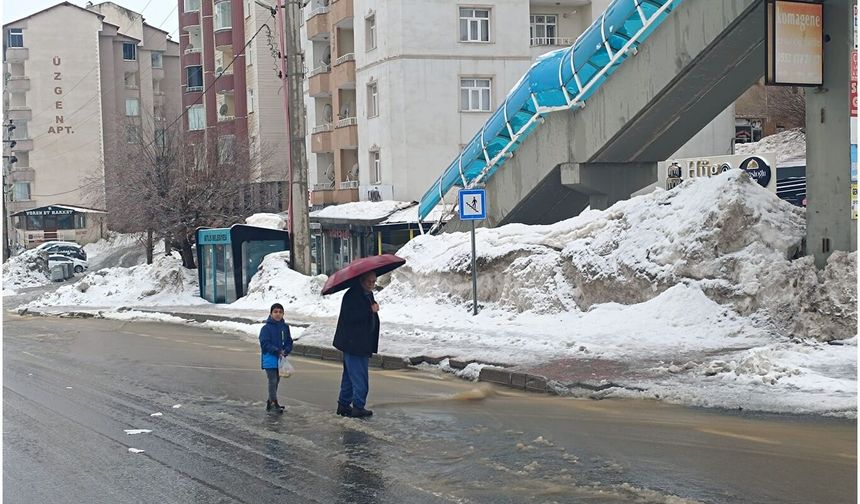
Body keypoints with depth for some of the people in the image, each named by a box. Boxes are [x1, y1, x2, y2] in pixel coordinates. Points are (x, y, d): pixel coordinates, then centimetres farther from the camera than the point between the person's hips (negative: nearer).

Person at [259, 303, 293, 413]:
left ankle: (270, 402, 26)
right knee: (273, 381, -7)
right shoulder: (266, 328, -10)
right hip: (270, 359, -6)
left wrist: (285, 351, -11)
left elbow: (289, 342, 9)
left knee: (276, 381, 13)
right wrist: (277, 351, -20)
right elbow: (265, 344, -15)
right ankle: (274, 404, -3)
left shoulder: (285, 327, 6)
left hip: (280, 360, 6)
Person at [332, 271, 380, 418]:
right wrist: (370, 310, -26)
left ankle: (343, 405, 22)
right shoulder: (352, 295, -16)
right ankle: (358, 407, -3)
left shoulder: (368, 295, 16)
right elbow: (349, 316, -27)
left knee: (350, 376, 15)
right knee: (359, 377, -8)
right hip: (353, 344, -10)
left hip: (362, 344, 10)